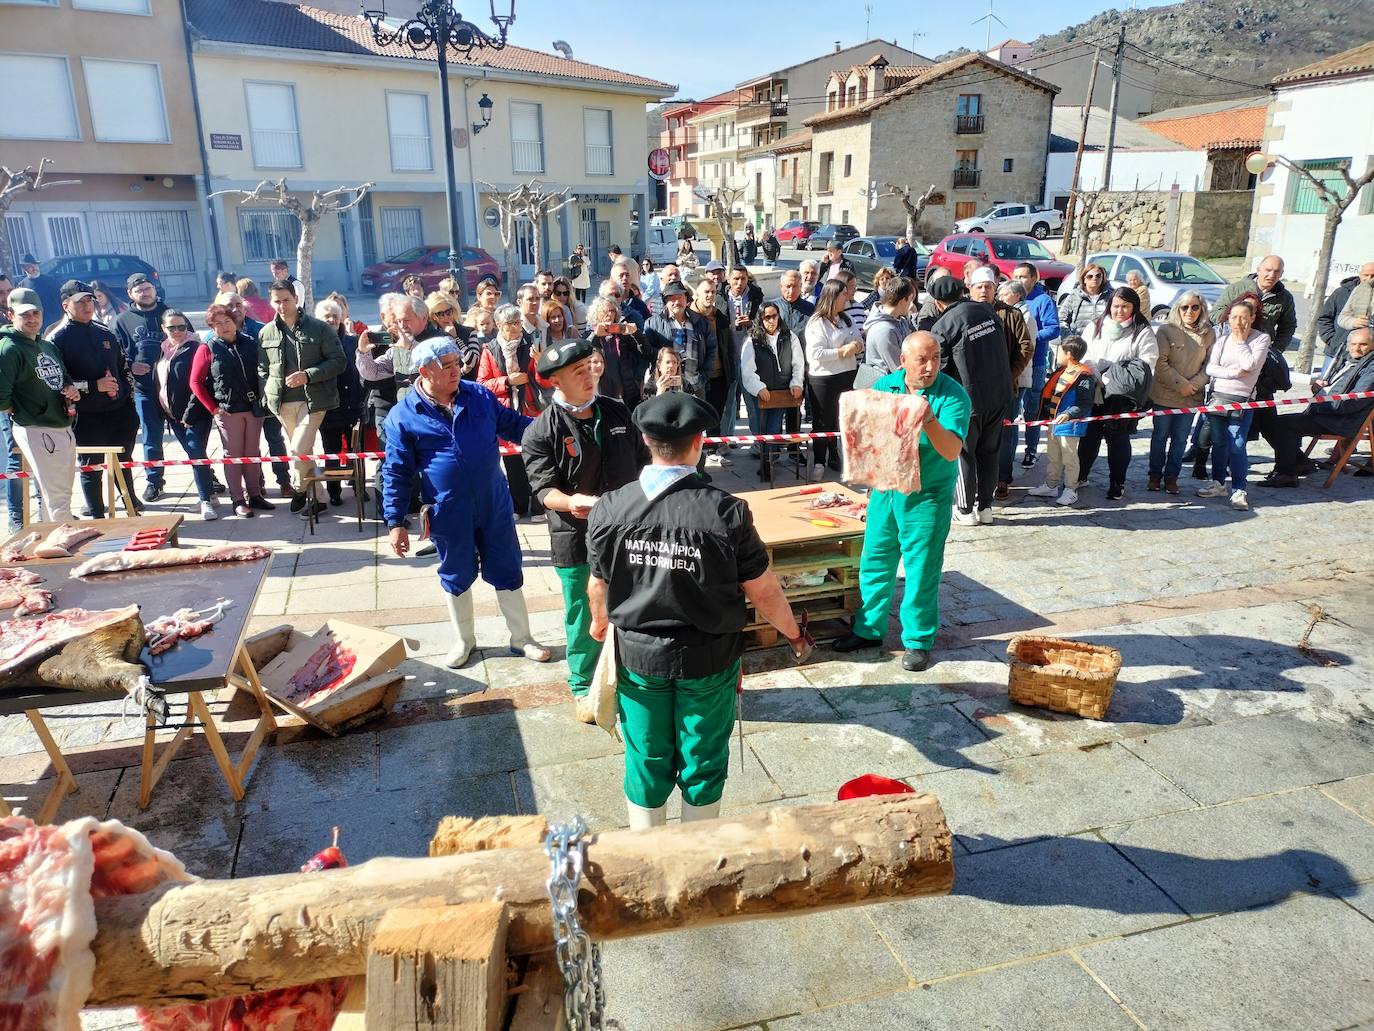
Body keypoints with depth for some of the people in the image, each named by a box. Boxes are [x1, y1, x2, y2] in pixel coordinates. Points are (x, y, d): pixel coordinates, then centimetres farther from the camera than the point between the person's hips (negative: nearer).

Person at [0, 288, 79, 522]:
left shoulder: (49, 346, 15)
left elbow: (64, 378, 27)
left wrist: (72, 391, 5)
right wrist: (19, 413, -7)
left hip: (64, 428, 8)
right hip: (36, 432, -8)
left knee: (61, 492, 16)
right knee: (57, 495, -7)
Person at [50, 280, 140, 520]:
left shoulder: (105, 333, 12)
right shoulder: (58, 340, -6)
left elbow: (123, 368, 20)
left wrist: (126, 394, 8)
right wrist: (94, 386, -20)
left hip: (120, 412, 5)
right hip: (87, 419, -5)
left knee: (123, 463, 16)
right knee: (92, 469, 5)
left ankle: (132, 510, 28)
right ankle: (98, 519, 15)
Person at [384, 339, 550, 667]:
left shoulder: (479, 395, -1)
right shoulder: (403, 415, -8)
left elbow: (514, 424, 12)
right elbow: (395, 473, -5)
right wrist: (396, 522, -7)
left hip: (495, 505, 2)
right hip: (448, 514, -2)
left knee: (508, 572, 12)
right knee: (457, 576, 15)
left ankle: (521, 638, 29)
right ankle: (464, 640, 37)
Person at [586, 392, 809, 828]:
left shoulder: (610, 509, -14)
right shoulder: (726, 512, -21)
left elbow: (598, 584, -1)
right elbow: (762, 590, -11)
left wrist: (600, 622, 22)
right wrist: (794, 634, 8)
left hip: (638, 655, 2)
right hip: (709, 659, -2)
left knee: (647, 756, 19)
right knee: (704, 756, 18)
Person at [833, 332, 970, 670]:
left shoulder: (953, 395, -13)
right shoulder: (884, 386, 1)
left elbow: (952, 451, -22)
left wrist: (929, 420, -37)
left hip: (927, 495, -4)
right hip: (884, 489, 4)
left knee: (921, 570, 4)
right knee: (874, 561, 13)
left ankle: (918, 640, 21)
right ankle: (868, 629, 30)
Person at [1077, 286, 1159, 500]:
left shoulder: (1143, 333, -1)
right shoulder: (1095, 326, 9)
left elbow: (1147, 363, -9)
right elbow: (1085, 355, 4)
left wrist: (1108, 380, -16)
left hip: (1123, 396, -2)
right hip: (1093, 392, 3)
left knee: (1118, 439, 5)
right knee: (1089, 435, 8)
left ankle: (1117, 483, 17)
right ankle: (1080, 475, 23)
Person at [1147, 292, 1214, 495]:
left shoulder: (1209, 334, 3)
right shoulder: (1166, 330, -6)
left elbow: (1209, 365, 2)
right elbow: (1160, 363, -10)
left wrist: (1194, 384, -12)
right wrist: (1180, 384, -14)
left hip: (1191, 396, 2)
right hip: (1164, 394, -2)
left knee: (1180, 438, 8)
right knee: (1160, 435, 8)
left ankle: (1171, 476, 18)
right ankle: (1155, 475, 20)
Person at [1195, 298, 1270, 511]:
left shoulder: (1262, 338, 0)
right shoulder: (1222, 337, 9)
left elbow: (1250, 364, -15)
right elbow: (1210, 368, -1)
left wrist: (1240, 341, -6)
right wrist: (1234, 373, -14)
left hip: (1242, 399, -4)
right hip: (1217, 395, 4)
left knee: (1237, 445, -10)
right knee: (1218, 442, 12)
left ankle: (1239, 490, -3)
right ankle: (1218, 483, 24)